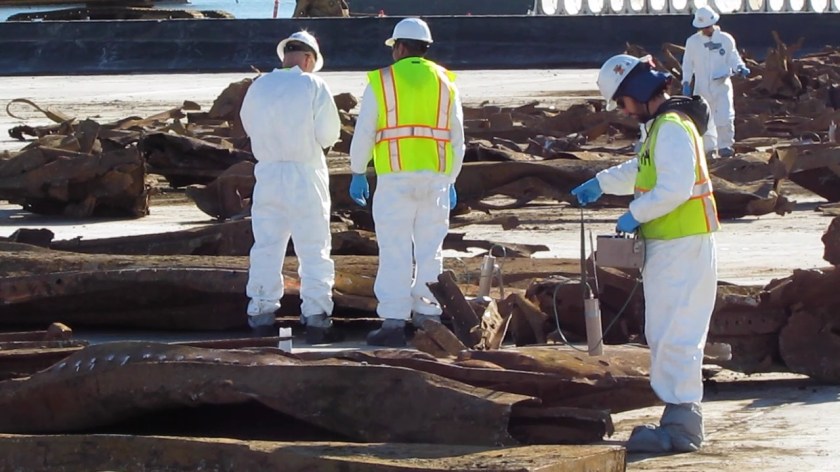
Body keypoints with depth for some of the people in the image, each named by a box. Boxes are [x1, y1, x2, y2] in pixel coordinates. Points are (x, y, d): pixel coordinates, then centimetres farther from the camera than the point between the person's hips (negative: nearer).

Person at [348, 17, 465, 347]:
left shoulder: (381, 81, 2)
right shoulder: (444, 82, 12)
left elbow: (364, 133, 1)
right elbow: (457, 137, 15)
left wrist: (357, 174, 12)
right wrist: (450, 180, 22)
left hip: (395, 176, -3)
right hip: (435, 178, 3)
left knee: (395, 252, -4)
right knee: (430, 252, 7)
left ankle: (393, 322, -9)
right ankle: (428, 318, 6)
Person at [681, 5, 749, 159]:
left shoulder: (726, 40, -2)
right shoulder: (692, 42, 0)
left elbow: (733, 58, 5)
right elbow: (688, 64, 7)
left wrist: (740, 68, -16)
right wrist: (686, 83, -3)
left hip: (722, 86, -2)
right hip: (702, 87, 2)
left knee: (725, 118, -13)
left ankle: (725, 146, 2)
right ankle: (710, 148, 19)